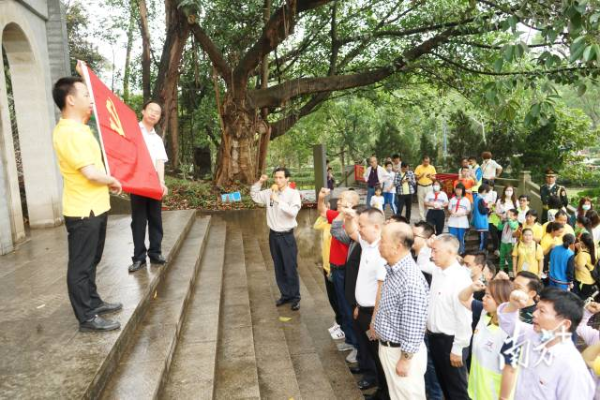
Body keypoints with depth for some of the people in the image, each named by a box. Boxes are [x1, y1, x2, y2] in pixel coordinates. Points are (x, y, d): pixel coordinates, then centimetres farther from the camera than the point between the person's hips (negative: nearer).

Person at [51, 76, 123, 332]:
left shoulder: (77, 127, 10)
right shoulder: (69, 133, -22)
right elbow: (91, 173, -26)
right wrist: (113, 181, -11)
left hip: (94, 208, 10)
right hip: (83, 212, -10)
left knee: (90, 261, 21)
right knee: (81, 265, 1)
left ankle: (93, 302, 35)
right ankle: (87, 317, 11)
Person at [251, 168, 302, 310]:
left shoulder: (293, 193, -12)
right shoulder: (269, 192, 2)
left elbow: (293, 212, -25)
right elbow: (254, 196, 15)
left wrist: (278, 200, -27)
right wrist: (259, 182, 1)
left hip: (287, 236, -5)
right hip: (273, 235, 5)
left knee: (291, 269, 1)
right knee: (279, 268, 15)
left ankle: (295, 298, 17)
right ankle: (285, 295, 29)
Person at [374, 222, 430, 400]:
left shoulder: (411, 280, -29)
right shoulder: (392, 269, 1)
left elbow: (413, 327, -25)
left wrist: (405, 359, -18)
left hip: (402, 351, -9)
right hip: (387, 346, 9)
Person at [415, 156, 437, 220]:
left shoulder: (432, 167, 2)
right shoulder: (419, 167, -2)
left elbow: (434, 178, 6)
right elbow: (415, 177, -1)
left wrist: (430, 177, -15)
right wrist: (421, 176, -19)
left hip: (429, 187, 0)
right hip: (420, 187, 0)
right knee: (421, 203, 3)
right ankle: (422, 218, 10)